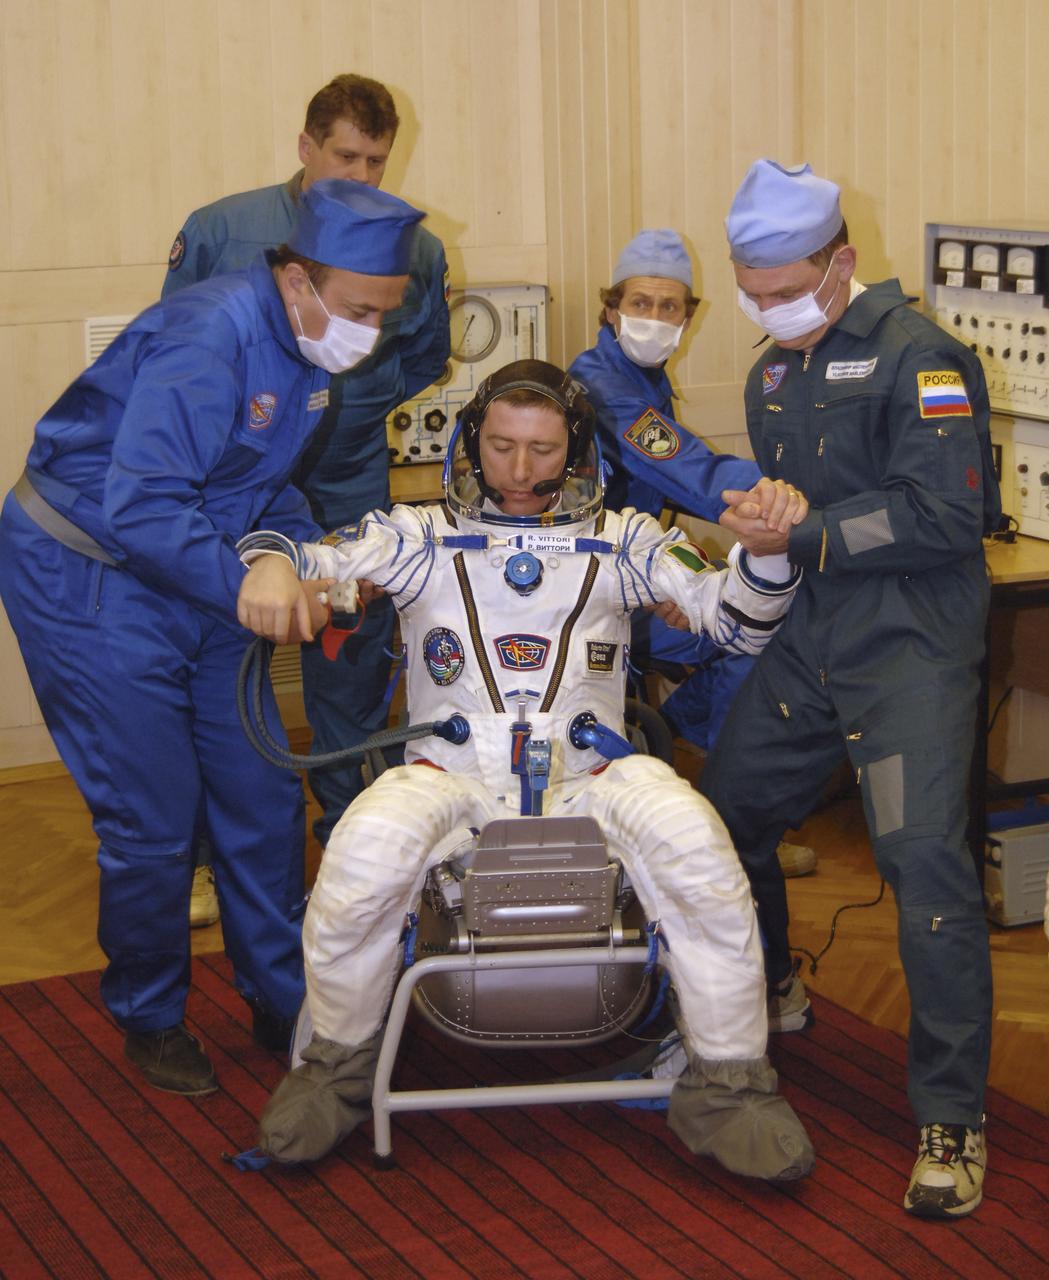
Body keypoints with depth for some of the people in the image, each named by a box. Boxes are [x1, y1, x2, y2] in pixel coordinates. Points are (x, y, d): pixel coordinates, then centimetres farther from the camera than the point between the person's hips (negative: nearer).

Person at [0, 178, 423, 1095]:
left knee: (263, 796, 8)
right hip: (86, 578, -8)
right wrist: (247, 588, -38)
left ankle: (285, 1002, 23)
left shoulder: (310, 348, 0)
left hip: (196, 576, 8)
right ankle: (151, 1021, 18)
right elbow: (143, 509, -33)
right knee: (153, 818, -3)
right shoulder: (209, 339, -28)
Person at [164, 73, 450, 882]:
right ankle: (208, 853, 12)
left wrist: (351, 406, 3)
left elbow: (425, 359, 15)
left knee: (356, 651, 7)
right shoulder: (220, 230, -5)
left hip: (349, 486, 2)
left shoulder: (415, 248, 0)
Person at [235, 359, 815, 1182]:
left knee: (696, 846, -31)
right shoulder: (424, 535, 17)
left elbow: (734, 619, 12)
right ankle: (338, 1067, -4)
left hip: (588, 774, 1)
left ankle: (726, 1086, -13)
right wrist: (272, 565, -17)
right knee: (361, 861, -32)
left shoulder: (621, 541, 18)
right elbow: (308, 553, 9)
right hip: (453, 771, 0)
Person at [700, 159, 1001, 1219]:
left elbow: (946, 515, -19)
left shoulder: (915, 357, -11)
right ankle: (767, 992, 44)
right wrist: (748, 520, 7)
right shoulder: (775, 374, 16)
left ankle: (952, 1119, -9)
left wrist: (801, 534, -16)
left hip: (910, 639, -8)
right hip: (810, 635, 8)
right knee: (725, 814, 15)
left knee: (924, 857, -17)